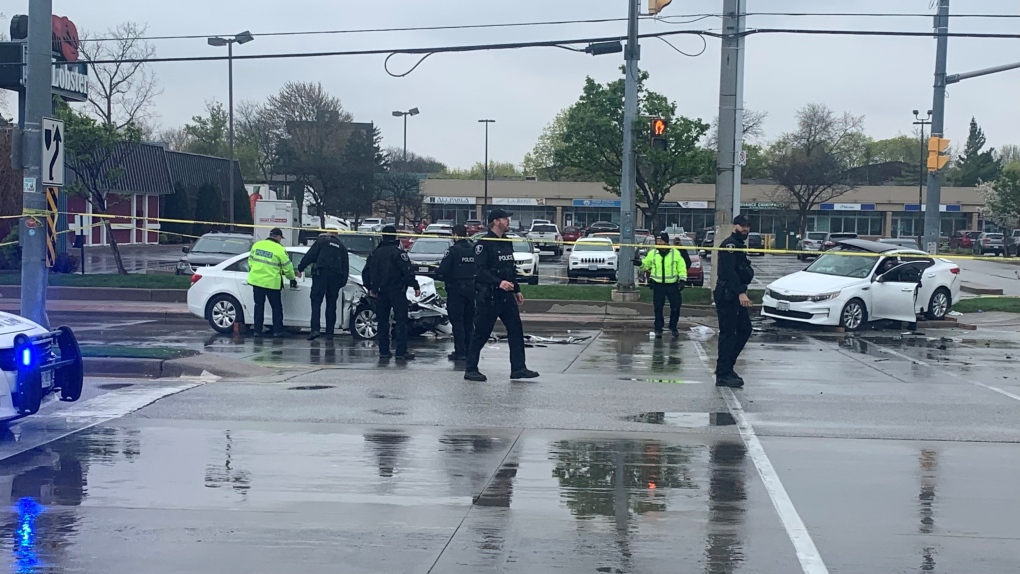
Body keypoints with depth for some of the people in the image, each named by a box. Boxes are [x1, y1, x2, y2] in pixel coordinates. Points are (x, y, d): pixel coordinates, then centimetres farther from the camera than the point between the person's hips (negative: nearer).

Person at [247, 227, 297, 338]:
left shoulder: (257, 245, 6)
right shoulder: (280, 250, -9)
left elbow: (250, 261, 15)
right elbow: (287, 267, -3)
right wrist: (292, 278, 13)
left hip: (256, 280, 4)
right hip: (271, 282, -4)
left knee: (259, 305, 13)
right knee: (276, 307, 8)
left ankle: (257, 330, 12)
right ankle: (277, 331, 7)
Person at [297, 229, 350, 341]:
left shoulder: (322, 240, 6)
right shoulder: (342, 246, 18)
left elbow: (310, 255, -1)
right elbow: (346, 266, 15)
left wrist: (300, 268, 4)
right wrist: (343, 282, 17)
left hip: (321, 274, -4)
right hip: (336, 277, 4)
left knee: (316, 302, -6)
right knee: (331, 304, 9)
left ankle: (315, 329, -20)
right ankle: (329, 333, 6)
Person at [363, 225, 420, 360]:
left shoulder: (375, 253, 10)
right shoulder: (398, 252, -9)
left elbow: (366, 273, 15)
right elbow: (408, 272, -16)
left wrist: (371, 288, 25)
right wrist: (416, 287, -10)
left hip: (381, 293, 6)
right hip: (397, 291, -6)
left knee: (382, 321, 10)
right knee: (401, 320, -4)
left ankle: (383, 351, 10)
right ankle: (401, 352, -9)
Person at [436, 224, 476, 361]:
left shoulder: (453, 250, -13)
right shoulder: (474, 249, 4)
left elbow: (442, 270, -16)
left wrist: (443, 277, 4)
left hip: (456, 288, -6)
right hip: (471, 287, 6)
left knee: (457, 321, -1)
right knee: (468, 321, 13)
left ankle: (460, 352, -4)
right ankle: (469, 351, 16)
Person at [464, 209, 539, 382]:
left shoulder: (507, 242, 15)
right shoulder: (484, 243, -11)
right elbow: (480, 270, -20)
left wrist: (516, 290, 22)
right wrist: (499, 282, -31)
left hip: (506, 296, 8)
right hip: (488, 296, -8)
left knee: (516, 330, 4)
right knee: (481, 334, -1)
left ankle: (518, 368, 8)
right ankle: (471, 370, 8)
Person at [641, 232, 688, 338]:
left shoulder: (675, 253, -2)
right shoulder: (652, 253, 3)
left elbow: (681, 267, 3)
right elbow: (645, 264, 12)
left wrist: (682, 279, -4)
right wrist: (639, 263, -9)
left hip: (672, 285, -1)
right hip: (658, 285, 1)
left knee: (676, 306, 3)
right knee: (658, 308, -1)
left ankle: (673, 327, 22)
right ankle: (658, 329, 8)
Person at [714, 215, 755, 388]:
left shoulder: (740, 245, 22)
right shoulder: (730, 244, -12)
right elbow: (730, 271, -23)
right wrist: (741, 293, -30)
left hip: (736, 295, 10)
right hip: (727, 295, -10)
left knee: (745, 330, 12)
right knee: (728, 333, -8)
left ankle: (725, 366, 18)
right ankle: (723, 375, -6)